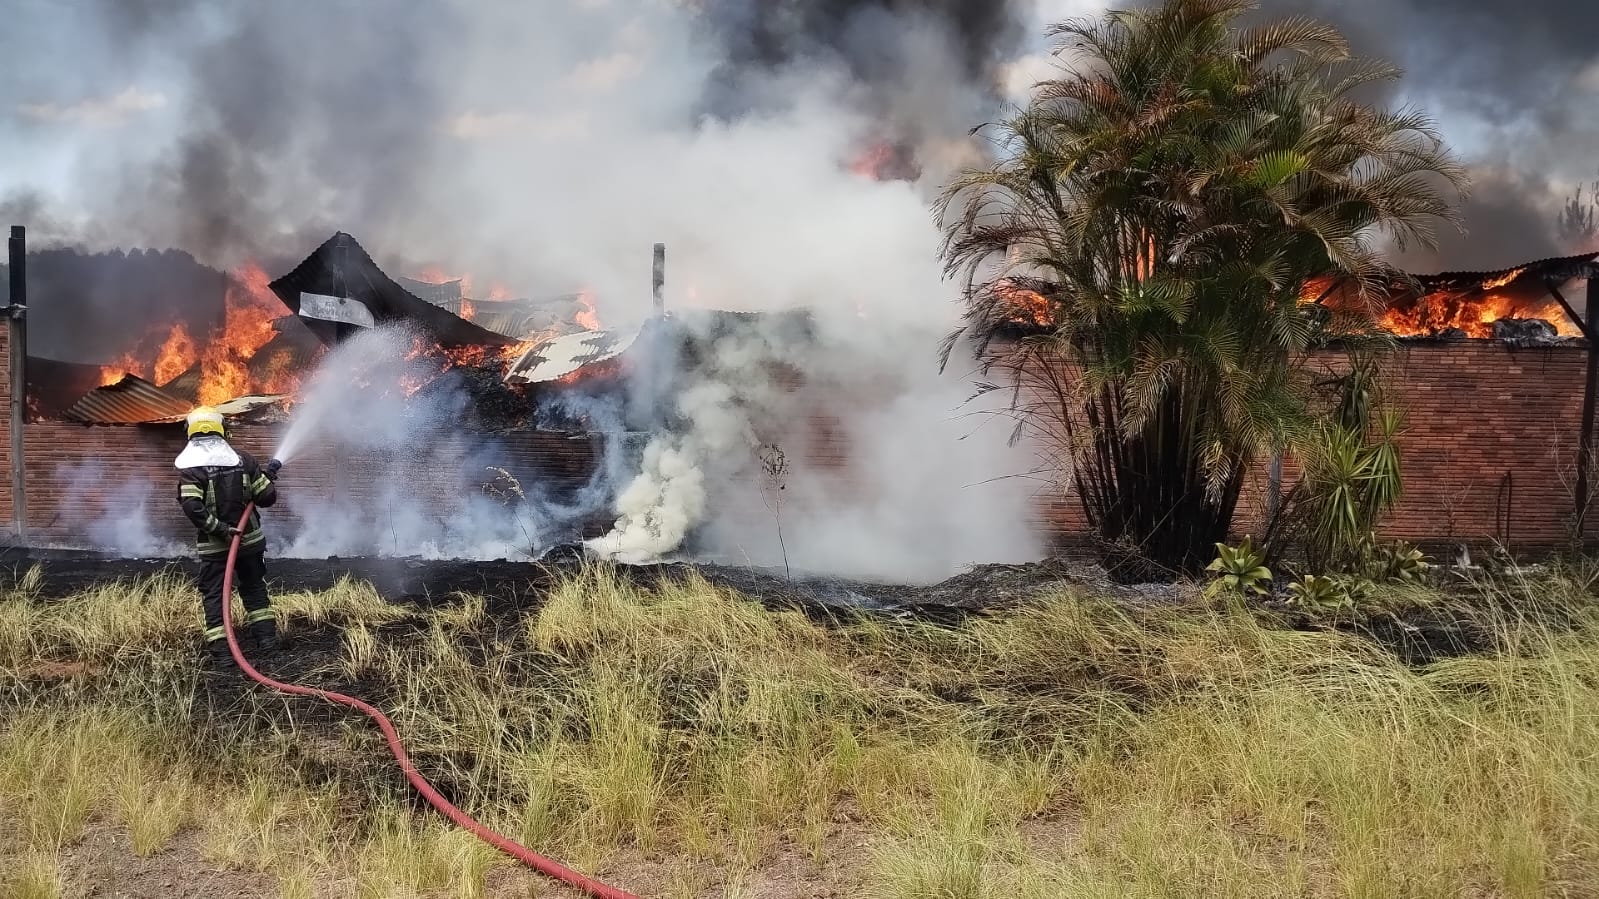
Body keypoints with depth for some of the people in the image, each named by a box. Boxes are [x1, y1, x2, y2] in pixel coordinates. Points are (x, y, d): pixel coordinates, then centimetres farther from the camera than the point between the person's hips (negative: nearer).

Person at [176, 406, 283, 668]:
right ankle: (266, 635, 22)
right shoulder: (242, 459, -3)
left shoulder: (190, 466, -10)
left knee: (214, 594, 6)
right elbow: (266, 497, -1)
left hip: (213, 545, -3)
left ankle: (221, 650, 1)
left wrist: (218, 529, -16)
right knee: (254, 587, 21)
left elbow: (192, 507, -23)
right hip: (249, 538, 3)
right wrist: (269, 477, 17)